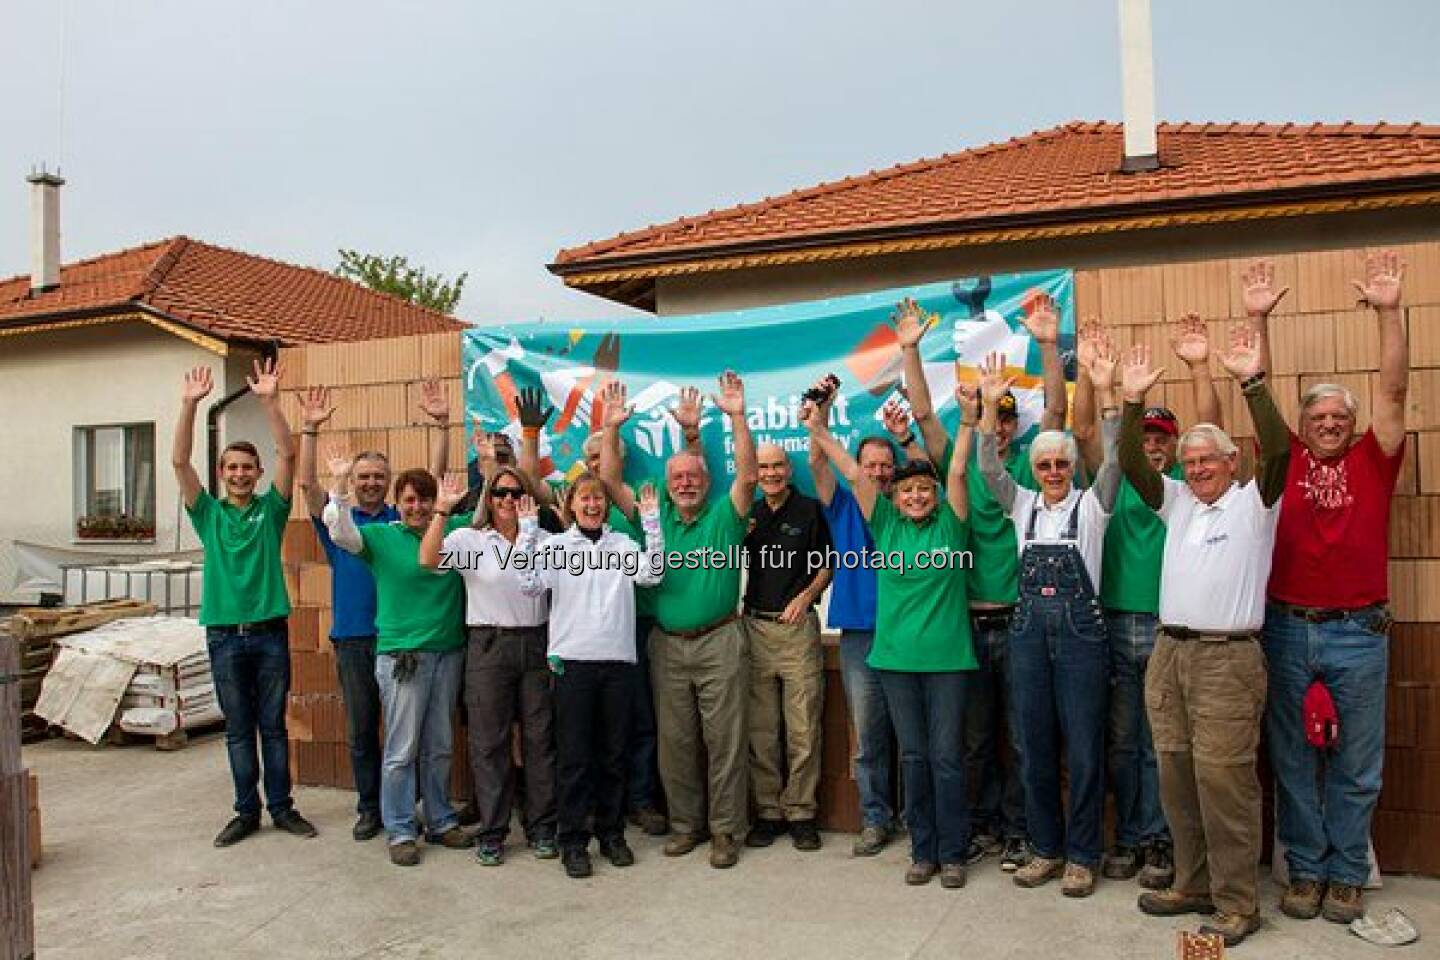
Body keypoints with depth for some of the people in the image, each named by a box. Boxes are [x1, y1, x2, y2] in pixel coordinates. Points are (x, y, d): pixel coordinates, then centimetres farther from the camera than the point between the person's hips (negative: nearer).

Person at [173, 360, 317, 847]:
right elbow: (180, 462, -5)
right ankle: (247, 811, 19)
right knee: (238, 730, 10)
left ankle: (281, 806, 18)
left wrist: (270, 401, -20)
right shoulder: (209, 513, 5)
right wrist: (189, 403, -17)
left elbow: (288, 455, -9)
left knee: (273, 726, 8)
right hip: (225, 635, 1)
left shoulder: (270, 509, 3)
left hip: (270, 632, -1)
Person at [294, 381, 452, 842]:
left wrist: (440, 423, -11)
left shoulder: (404, 519, 5)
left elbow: (434, 476, -3)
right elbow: (308, 483, -3)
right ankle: (368, 808, 21)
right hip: (352, 639, 1)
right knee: (360, 730, 9)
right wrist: (310, 429, -12)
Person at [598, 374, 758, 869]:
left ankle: (725, 829, 12)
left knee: (724, 739, 2)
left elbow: (747, 474, -14)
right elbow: (610, 480, 3)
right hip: (666, 644, 3)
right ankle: (686, 823, 24)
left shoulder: (724, 514, 0)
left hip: (718, 642, -3)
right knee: (675, 740, 10)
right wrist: (611, 429, -7)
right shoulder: (654, 516, 8)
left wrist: (737, 417, -23)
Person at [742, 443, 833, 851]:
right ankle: (767, 811, 15)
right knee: (760, 729, 6)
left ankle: (800, 812, 10)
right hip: (755, 626, 3)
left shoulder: (809, 509, 2)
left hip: (798, 626, -3)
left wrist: (806, 596, -10)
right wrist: (739, 536, -2)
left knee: (803, 729, -1)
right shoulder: (749, 513, 12)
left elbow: (828, 565, 6)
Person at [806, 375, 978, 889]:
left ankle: (952, 853, 15)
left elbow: (958, 472, -6)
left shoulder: (949, 524, 2)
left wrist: (968, 420, -12)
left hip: (946, 657, -2)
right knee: (913, 757, 10)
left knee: (947, 757, 3)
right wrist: (819, 431, -1)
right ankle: (923, 851, 21)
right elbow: (854, 473, 2)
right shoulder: (886, 524, 5)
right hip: (896, 657, 2)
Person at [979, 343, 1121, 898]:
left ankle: (1082, 855, 17)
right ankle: (1046, 848, 24)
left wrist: (1105, 394, -21)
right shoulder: (1022, 505, 10)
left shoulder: (1091, 504, 2)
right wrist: (991, 405, -9)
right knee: (1035, 747, 10)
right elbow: (989, 469, 0)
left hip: (1080, 628, -3)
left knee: (1084, 748, 2)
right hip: (1029, 628, 3)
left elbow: (1114, 462, -12)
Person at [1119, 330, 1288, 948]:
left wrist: (1252, 382, -21)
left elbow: (1277, 449, -15)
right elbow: (1131, 463, 5)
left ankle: (1236, 903, 6)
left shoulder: (1254, 501, 1)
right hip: (1170, 653, 6)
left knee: (1223, 778, -6)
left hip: (1228, 658, -5)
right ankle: (1193, 885, 22)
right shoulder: (1176, 501, 15)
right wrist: (1134, 401, -5)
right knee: (1177, 777, 9)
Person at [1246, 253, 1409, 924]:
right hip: (1287, 629, 0)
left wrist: (1389, 311, -11)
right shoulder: (1283, 459, 4)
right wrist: (1257, 320, -6)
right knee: (1293, 761, 9)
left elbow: (1392, 390, -5)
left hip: (1358, 632, 0)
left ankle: (1346, 876, 23)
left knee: (1356, 766, 9)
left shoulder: (1372, 460, 4)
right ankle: (1305, 871, 23)